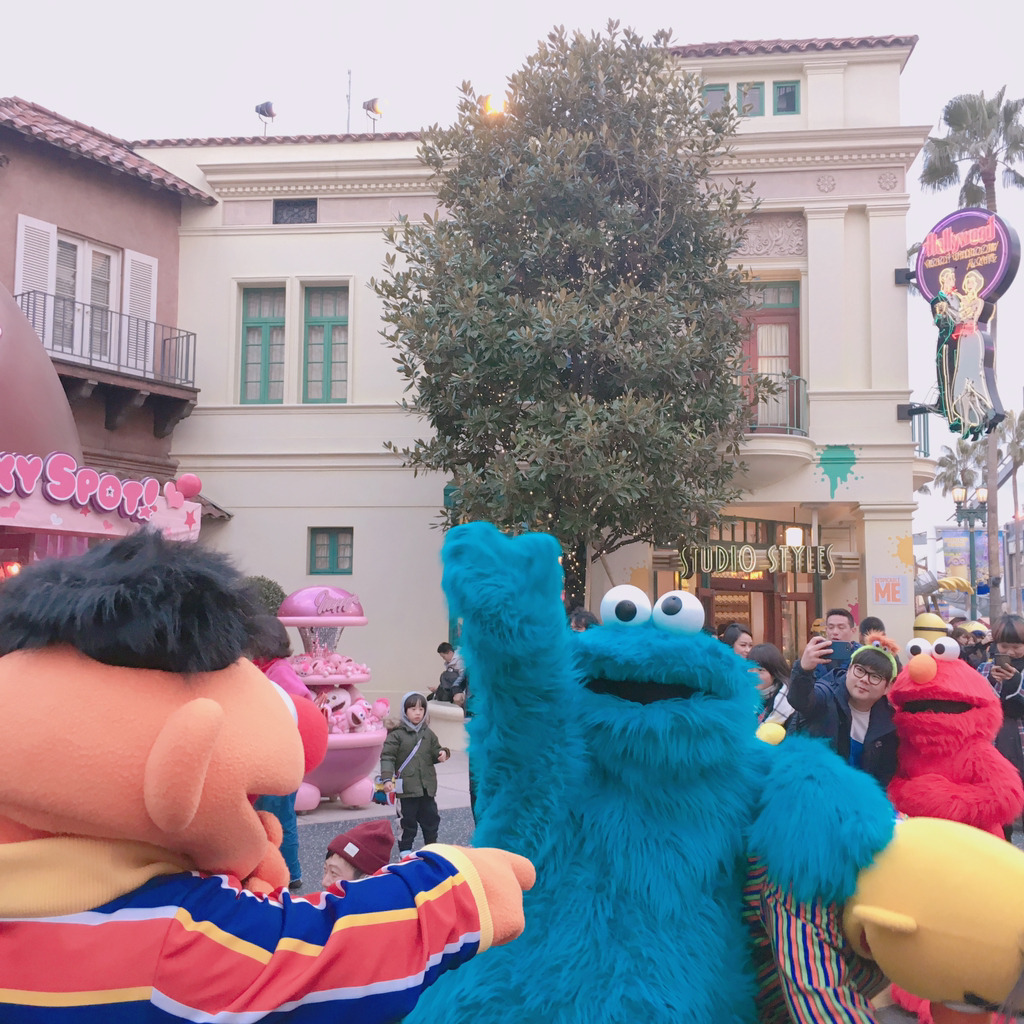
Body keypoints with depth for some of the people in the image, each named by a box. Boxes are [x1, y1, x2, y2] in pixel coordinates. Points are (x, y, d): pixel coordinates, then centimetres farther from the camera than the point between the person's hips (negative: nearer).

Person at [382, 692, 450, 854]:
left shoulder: (428, 734, 9)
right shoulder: (396, 734, -6)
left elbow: (435, 752, 18)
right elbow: (387, 757, -10)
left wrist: (442, 753, -6)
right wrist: (387, 778, -21)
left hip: (427, 786, 5)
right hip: (407, 787, -4)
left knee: (431, 818, 13)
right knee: (408, 820, 3)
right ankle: (405, 848, 17)